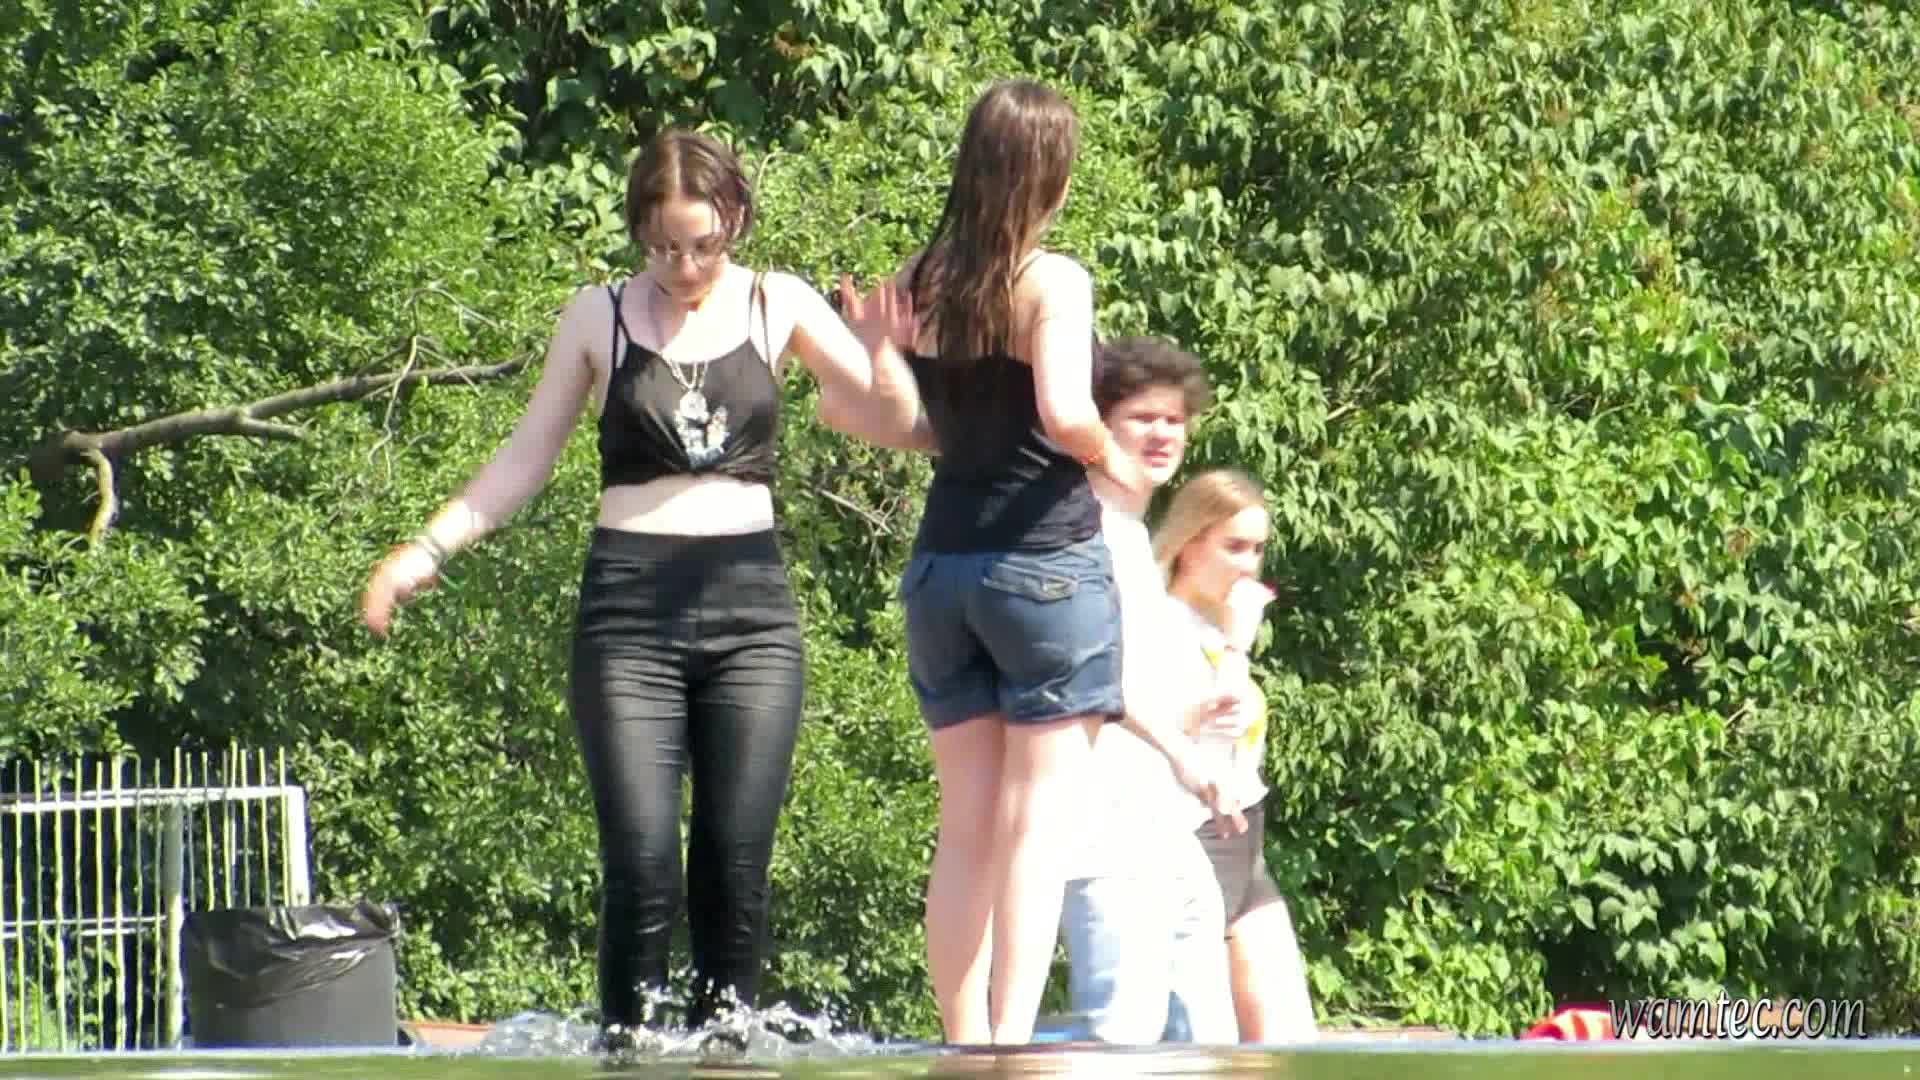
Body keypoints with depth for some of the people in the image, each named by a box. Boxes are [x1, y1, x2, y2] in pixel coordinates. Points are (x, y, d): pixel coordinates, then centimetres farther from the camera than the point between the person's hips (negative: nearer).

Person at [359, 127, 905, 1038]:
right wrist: (428, 549, 0)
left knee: (736, 863, -2)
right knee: (641, 866, -11)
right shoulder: (599, 320, 5)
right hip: (629, 612, -1)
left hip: (749, 603, 1)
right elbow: (524, 461, 11)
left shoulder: (777, 307, 7)